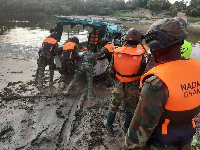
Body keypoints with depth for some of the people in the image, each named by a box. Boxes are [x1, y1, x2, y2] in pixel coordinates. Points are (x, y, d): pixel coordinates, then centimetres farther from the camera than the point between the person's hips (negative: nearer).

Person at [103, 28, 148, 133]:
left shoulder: (117, 52, -15)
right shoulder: (141, 55, -21)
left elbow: (112, 72, -5)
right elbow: (143, 73, -11)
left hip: (119, 85, 2)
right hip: (133, 87, -1)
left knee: (114, 105, 21)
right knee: (131, 107, 20)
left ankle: (108, 124, 38)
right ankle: (127, 127, 35)